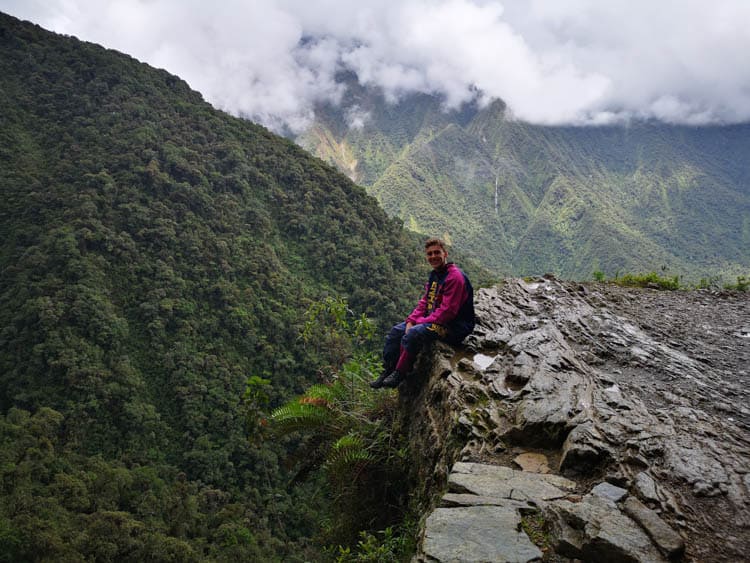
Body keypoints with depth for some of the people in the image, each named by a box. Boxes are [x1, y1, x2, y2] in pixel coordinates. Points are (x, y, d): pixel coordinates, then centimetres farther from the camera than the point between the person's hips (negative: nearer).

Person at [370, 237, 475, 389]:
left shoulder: (454, 277, -18)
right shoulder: (434, 275, 12)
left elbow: (447, 311, -24)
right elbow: (424, 302, 12)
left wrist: (420, 322, -20)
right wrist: (411, 321, -5)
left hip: (454, 327, -10)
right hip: (434, 320, 10)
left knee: (413, 334, -29)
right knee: (396, 331, 5)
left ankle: (399, 375, -14)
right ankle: (387, 372, 6)